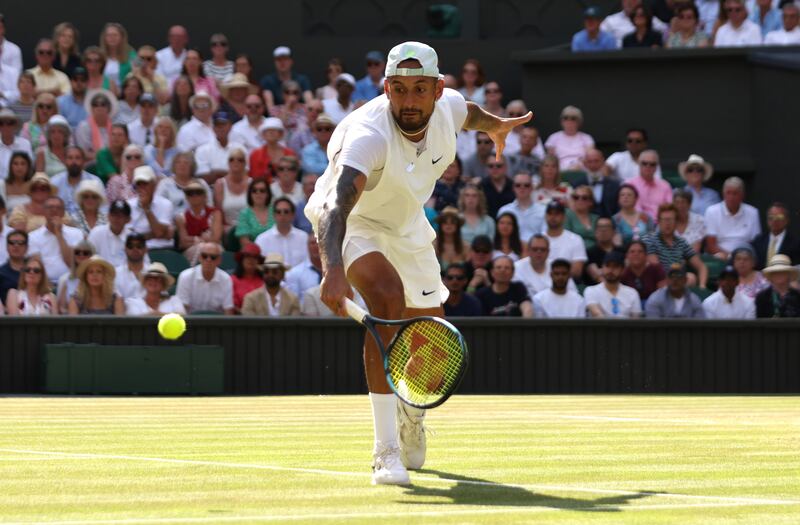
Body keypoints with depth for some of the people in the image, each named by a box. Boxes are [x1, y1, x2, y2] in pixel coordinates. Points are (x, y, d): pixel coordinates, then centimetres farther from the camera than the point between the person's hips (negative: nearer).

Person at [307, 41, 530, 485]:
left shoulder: (448, 109, -20)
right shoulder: (368, 135, -40)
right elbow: (335, 206, -55)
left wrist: (496, 125, 31)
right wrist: (333, 270, -72)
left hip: (407, 225, 6)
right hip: (350, 224, -6)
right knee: (387, 295, -35)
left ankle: (411, 411, 50)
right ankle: (386, 451, -34)